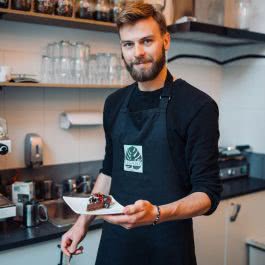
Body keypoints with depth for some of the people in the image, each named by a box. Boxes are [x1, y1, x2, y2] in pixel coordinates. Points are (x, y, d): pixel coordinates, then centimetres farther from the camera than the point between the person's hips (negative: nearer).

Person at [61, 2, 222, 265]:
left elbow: (207, 194, -15)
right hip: (115, 240, 5)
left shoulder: (198, 106, -15)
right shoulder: (114, 103, 2)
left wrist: (156, 213, -31)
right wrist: (83, 222, 7)